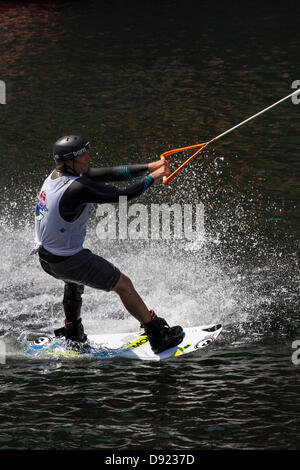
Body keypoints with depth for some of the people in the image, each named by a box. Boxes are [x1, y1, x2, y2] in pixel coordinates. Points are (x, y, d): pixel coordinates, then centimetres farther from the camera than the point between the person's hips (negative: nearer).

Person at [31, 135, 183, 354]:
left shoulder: (57, 175, -1)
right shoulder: (77, 188, -28)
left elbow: (108, 174, 1)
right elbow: (123, 195, -24)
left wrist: (148, 166, 0)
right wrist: (153, 177, -10)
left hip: (45, 257, 9)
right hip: (67, 260, -9)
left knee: (75, 279, 40)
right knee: (124, 284, 5)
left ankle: (73, 333, 51)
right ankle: (158, 336, 13)